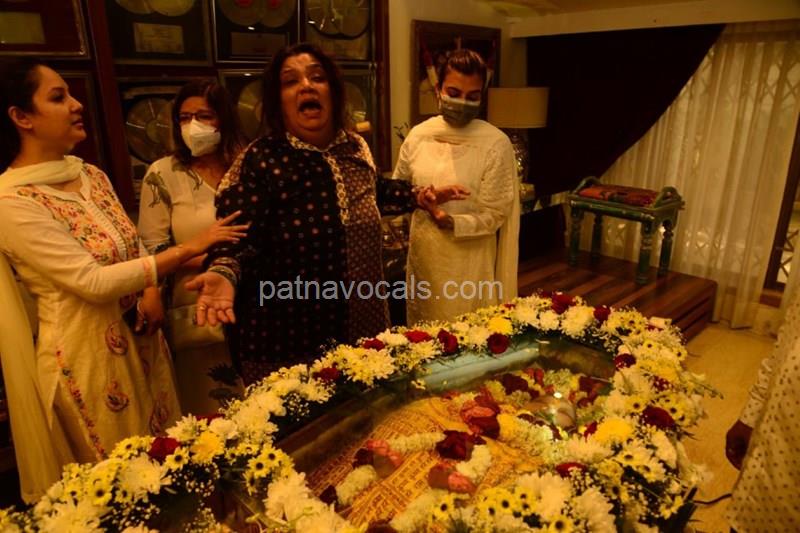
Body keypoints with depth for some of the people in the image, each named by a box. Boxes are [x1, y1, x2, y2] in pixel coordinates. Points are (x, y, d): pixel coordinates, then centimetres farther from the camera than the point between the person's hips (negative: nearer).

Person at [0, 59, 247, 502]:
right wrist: (189, 248, -25)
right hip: (87, 353, -7)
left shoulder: (90, 175, 5)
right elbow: (93, 281, -24)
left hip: (141, 340, 7)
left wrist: (151, 290, -7)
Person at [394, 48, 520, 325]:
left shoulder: (495, 143, -13)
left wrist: (448, 221, -26)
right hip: (422, 254, 4)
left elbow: (493, 216, -11)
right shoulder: (418, 135, -2)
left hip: (468, 260, -4)